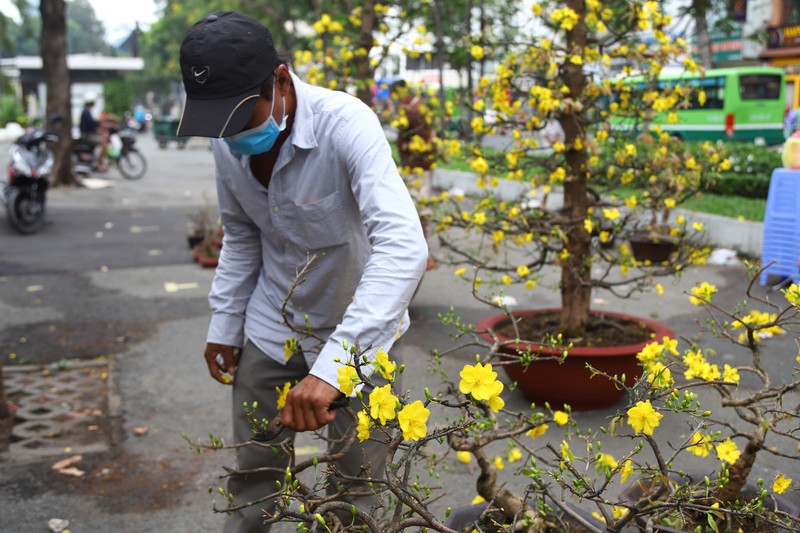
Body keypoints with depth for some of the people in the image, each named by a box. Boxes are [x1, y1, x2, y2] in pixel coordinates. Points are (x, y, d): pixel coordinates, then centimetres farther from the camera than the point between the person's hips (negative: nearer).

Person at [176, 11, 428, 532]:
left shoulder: (346, 124, -29)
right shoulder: (229, 140, -10)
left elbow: (404, 248, -41)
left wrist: (332, 365, -47)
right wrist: (224, 325, 7)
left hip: (359, 334, -4)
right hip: (271, 332, 5)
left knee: (356, 487, 7)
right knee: (254, 471, 14)